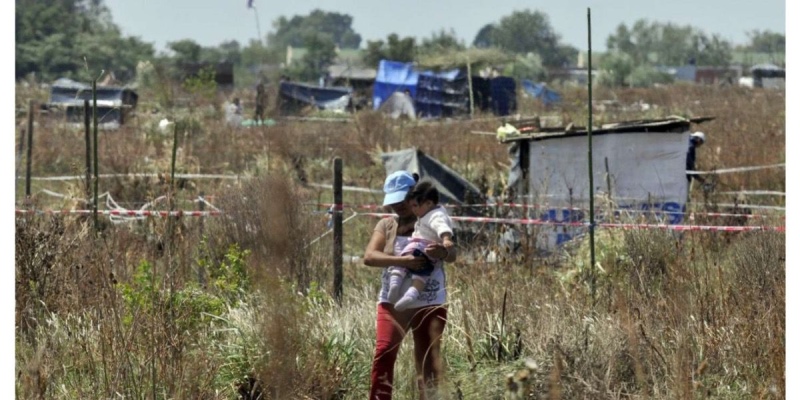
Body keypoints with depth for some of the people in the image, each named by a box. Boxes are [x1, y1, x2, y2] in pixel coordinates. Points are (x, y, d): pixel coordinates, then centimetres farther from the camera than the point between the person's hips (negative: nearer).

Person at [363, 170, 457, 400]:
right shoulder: (386, 225, 3)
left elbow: (453, 256, -8)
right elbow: (369, 257, -10)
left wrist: (443, 252, -34)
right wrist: (403, 261, -26)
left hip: (430, 304, -1)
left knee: (428, 360, -1)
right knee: (383, 354, -11)